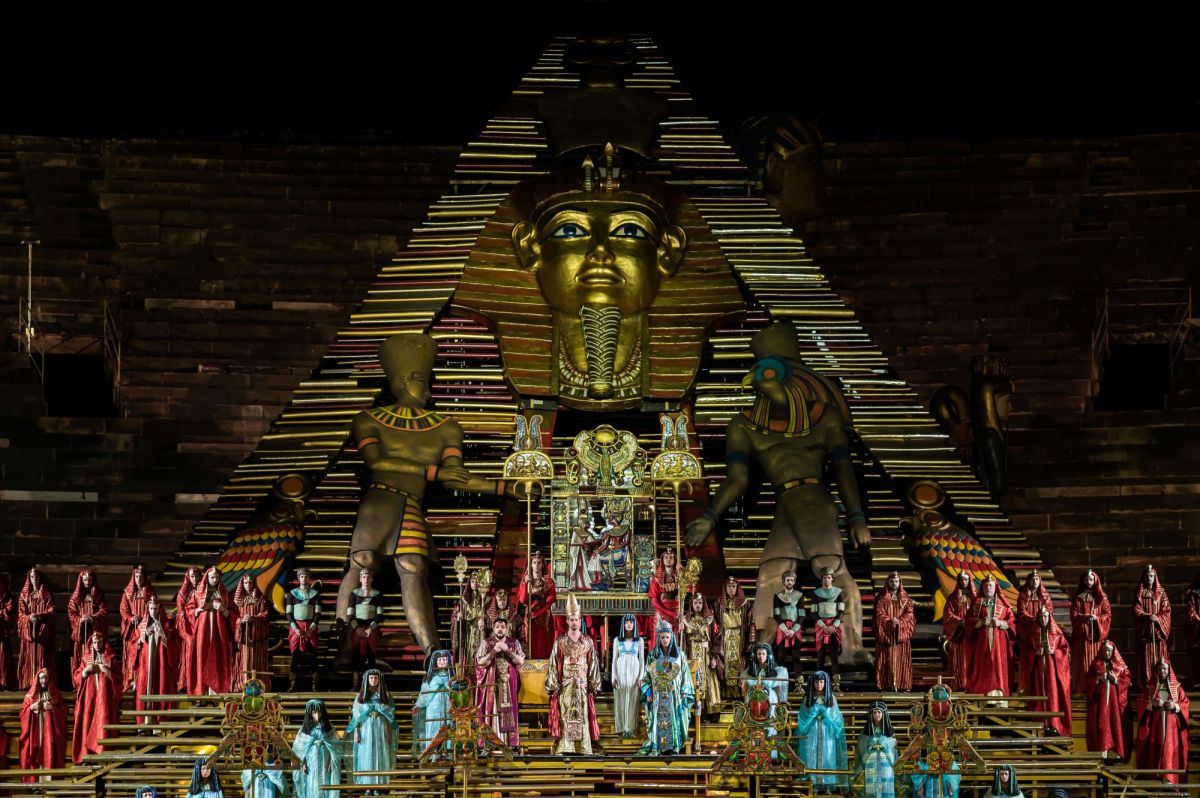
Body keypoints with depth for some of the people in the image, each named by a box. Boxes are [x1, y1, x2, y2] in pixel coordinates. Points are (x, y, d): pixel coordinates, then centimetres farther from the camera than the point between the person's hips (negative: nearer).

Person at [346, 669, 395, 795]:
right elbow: (356, 716, 3)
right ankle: (368, 787, 1)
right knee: (366, 757, -2)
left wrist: (390, 733, -1)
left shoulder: (384, 696, 5)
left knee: (379, 757, -2)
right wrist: (356, 732, -5)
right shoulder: (360, 696, 5)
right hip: (366, 730, 0)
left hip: (381, 730, 0)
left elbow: (390, 716, 5)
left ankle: (377, 786, 1)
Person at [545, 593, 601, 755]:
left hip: (583, 685, 1)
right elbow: (554, 665, 2)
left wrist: (594, 685, 2)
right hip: (565, 685, -1)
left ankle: (583, 748, 1)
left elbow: (593, 664, 7)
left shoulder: (588, 642, 7)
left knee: (582, 716, -1)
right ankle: (562, 748, -7)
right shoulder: (559, 642, 4)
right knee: (563, 716, -6)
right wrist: (553, 685, -5)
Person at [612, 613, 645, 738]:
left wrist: (641, 677, -5)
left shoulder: (639, 640, 5)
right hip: (621, 672, 1)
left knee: (633, 700, -2)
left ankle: (632, 729, 0)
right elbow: (614, 659, 5)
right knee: (621, 701, -1)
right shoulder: (617, 640, 6)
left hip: (634, 672, -1)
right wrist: (613, 677, -3)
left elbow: (642, 660, 4)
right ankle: (624, 729, 3)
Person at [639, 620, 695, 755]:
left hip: (674, 695, 0)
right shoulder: (653, 654, 4)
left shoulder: (679, 654, 3)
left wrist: (684, 692, -5)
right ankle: (657, 747, 0)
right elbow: (647, 674, 7)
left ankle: (674, 746, 2)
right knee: (659, 721, -2)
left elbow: (685, 674, 3)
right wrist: (648, 691, -2)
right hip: (658, 695, 0)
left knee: (674, 719, -2)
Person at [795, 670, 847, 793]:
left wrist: (826, 715, -10)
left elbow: (837, 718, 6)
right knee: (811, 758, -6)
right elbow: (802, 718, 4)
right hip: (811, 734, 0)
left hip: (827, 735, 0)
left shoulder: (831, 698, 7)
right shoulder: (808, 698, 6)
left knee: (827, 759, -4)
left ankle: (827, 785, -3)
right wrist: (813, 712, -10)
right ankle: (812, 786, -6)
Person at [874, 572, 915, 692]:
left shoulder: (905, 598, 11)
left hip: (902, 632, 1)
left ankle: (903, 684, -3)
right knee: (887, 659, -5)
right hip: (885, 632, -1)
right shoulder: (881, 598, 7)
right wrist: (889, 621, -19)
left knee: (902, 658, -3)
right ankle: (886, 684, -6)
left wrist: (899, 621, -16)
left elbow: (909, 613, 1)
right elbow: (879, 613, -3)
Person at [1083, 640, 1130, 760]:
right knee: (1101, 725, -6)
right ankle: (1102, 753, -10)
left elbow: (1127, 680, 3)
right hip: (1099, 699, 0)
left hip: (1115, 700, 0)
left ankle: (1116, 753, -4)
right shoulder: (1096, 664, 9)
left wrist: (1115, 679, -11)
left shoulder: (1120, 665, 8)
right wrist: (1098, 678, -9)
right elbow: (1087, 680, 6)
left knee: (1116, 724, -4)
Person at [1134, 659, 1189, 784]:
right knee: (1154, 751, -5)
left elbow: (1186, 703, 7)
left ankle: (1169, 779, -10)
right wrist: (1152, 703, -15)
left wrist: (1175, 706, -12)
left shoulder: (1176, 687, 9)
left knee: (1170, 751, -8)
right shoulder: (1149, 687, 8)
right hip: (1154, 726, 0)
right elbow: (1140, 703, 3)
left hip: (1171, 726, 0)